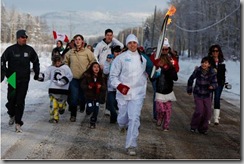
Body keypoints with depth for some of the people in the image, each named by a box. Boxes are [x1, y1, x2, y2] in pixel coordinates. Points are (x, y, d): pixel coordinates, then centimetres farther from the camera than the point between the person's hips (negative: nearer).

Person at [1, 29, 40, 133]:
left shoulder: (30, 50, 4)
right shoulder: (10, 49, -3)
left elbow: (36, 62, 19)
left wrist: (36, 73, 16)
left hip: (24, 80, 1)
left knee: (20, 101, -2)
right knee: (11, 100, 2)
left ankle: (18, 123, 3)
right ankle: (12, 115, 32)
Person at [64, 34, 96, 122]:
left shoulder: (87, 51, -4)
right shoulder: (70, 52, 5)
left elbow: (93, 62, 0)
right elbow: (66, 62, 17)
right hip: (74, 78, 1)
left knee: (83, 96, 8)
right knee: (73, 97, -2)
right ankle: (73, 114, 7)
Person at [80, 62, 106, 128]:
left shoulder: (101, 77, 0)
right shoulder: (87, 76, -8)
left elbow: (104, 87, 1)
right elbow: (82, 85, -5)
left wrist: (101, 86, -20)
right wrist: (87, 87, -23)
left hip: (97, 96, 3)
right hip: (89, 95, -3)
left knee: (96, 110, 3)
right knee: (90, 110, -7)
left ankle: (93, 122, 23)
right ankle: (88, 111, 31)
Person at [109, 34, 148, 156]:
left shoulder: (143, 58, 6)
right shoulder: (121, 58, -5)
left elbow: (148, 72, 19)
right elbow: (113, 76, -6)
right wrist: (120, 86, -19)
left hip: (137, 93, 1)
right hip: (123, 93, -1)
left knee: (134, 118, -10)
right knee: (123, 117, 14)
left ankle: (131, 146, -5)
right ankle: (122, 125, 53)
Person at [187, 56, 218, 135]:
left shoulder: (212, 73, -11)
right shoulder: (197, 71, -12)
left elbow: (215, 83, -11)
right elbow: (191, 79, 4)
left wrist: (212, 86, -35)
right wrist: (189, 90, 13)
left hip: (207, 95, 2)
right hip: (198, 94, -2)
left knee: (207, 112, -1)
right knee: (199, 111, -14)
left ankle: (203, 128, 19)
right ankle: (193, 127, 9)